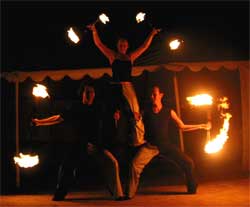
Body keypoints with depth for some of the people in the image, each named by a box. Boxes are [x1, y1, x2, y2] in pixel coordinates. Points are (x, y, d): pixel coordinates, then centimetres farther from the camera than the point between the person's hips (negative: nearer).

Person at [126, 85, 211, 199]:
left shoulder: (169, 112, 3)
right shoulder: (146, 112, 1)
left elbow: (182, 126, 10)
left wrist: (201, 126, 8)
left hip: (165, 144, 1)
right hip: (150, 145, -1)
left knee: (188, 163, -4)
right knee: (135, 164, -23)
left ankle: (192, 189, 19)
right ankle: (130, 194, -10)